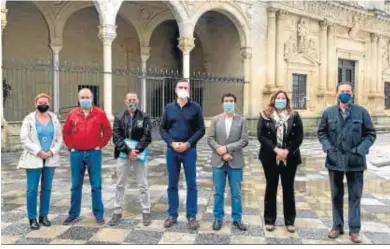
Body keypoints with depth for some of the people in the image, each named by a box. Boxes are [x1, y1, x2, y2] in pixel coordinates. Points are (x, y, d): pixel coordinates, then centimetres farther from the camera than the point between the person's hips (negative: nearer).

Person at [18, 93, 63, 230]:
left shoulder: (54, 119, 7)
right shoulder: (29, 119, -1)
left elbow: (59, 138, 6)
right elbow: (24, 139, -7)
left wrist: (52, 152, -9)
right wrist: (38, 151, -15)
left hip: (50, 159, 3)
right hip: (34, 159, -3)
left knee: (47, 188, 9)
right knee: (32, 189, -1)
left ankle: (43, 216, 20)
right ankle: (32, 218, 10)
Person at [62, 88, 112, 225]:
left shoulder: (100, 113, 0)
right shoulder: (72, 114, 5)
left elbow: (108, 131, 4)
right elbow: (66, 132, 13)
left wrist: (100, 145, -1)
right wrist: (70, 146, 5)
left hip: (94, 153, -2)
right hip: (76, 154, 2)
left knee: (96, 185, 3)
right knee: (76, 186, 9)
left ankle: (99, 214, 12)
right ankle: (74, 214, 20)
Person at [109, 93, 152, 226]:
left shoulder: (144, 116, 1)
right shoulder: (119, 117, 5)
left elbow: (147, 137, -7)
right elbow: (116, 137, -4)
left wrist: (136, 151, -17)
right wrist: (128, 151, -15)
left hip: (139, 154, -1)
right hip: (123, 154, 2)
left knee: (143, 185, 5)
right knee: (120, 185, 10)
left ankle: (146, 212, 16)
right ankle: (117, 212, 21)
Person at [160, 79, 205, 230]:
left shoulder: (195, 107, 1)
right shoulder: (169, 108, 7)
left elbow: (201, 129, -1)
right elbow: (162, 129, 7)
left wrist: (188, 143, -12)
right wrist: (171, 143, -8)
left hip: (189, 150, -2)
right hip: (172, 150, 2)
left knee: (191, 184, 3)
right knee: (172, 184, 9)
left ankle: (192, 216, 14)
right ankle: (172, 215, 21)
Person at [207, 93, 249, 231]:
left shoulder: (242, 120, 2)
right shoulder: (215, 119, 5)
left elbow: (244, 140, -6)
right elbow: (210, 139, -1)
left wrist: (227, 148, -15)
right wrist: (222, 152, -13)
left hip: (235, 162, -1)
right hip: (218, 161, 1)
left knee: (236, 193, 7)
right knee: (218, 192, 9)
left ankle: (237, 219, 21)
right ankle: (218, 218, 21)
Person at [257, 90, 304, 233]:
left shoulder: (294, 116, 5)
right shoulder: (265, 115, 1)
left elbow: (299, 137, -1)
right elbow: (261, 136, -7)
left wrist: (287, 151, -14)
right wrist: (275, 149, -17)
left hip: (290, 158, 1)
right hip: (270, 158, -1)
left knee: (288, 188, 9)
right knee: (271, 188, 7)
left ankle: (290, 221, 19)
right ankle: (269, 220, 17)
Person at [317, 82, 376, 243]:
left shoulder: (361, 112, -1)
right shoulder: (328, 112, 4)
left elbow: (371, 134, 0)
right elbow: (322, 132, 8)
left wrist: (361, 149, -14)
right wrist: (328, 147, -8)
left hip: (355, 160, -1)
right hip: (335, 160, 2)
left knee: (355, 196, 7)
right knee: (336, 195, 12)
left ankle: (354, 230, 18)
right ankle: (337, 226, 26)